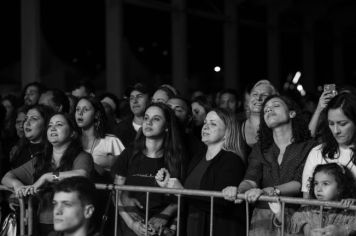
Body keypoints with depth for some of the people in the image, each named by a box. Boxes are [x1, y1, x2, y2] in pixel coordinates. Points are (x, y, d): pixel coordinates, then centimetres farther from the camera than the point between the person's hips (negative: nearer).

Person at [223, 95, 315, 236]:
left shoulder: (307, 147, 0)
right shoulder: (260, 149, 14)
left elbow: (299, 183, -12)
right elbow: (251, 179, 1)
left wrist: (267, 191, -27)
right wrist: (238, 189, -22)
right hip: (262, 217, 3)